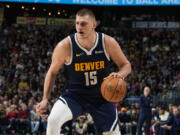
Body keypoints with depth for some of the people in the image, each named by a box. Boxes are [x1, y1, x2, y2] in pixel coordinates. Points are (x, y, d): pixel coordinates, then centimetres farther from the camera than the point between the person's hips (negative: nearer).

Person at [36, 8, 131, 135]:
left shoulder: (108, 43, -13)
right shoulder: (65, 46, -17)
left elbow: (126, 65, 0)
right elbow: (52, 72, -3)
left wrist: (120, 75, -24)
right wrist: (45, 99, -11)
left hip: (101, 96, 2)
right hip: (74, 95, -2)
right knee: (53, 120, -28)